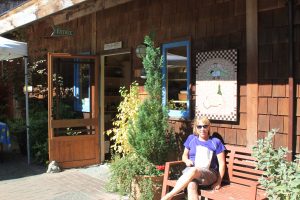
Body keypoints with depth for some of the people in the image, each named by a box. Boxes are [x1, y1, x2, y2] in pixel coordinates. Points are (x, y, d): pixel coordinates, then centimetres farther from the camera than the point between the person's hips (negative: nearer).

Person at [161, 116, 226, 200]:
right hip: (190, 171, 2)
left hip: (209, 174, -2)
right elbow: (184, 155, 23)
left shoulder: (216, 142, 5)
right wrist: (187, 160, -1)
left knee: (193, 170, -38)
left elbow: (222, 163, 4)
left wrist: (218, 182, -3)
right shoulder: (191, 138, 13)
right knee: (191, 186, -36)